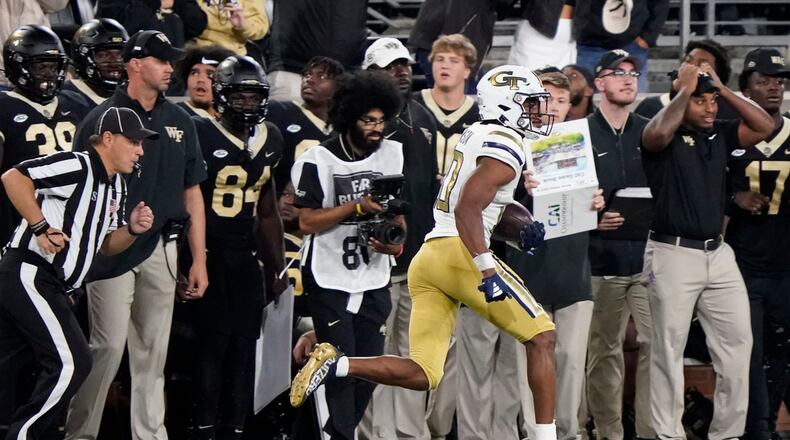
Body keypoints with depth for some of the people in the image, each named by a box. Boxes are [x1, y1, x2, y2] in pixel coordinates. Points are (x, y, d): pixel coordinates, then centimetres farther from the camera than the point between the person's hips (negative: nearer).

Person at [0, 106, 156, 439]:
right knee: (72, 362, -13)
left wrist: (132, 229, 3)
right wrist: (41, 228, -20)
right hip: (30, 274, -10)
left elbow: (105, 245, 23)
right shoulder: (77, 167, -12)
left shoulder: (116, 186, 17)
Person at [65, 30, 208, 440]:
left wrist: (199, 260, 10)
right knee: (109, 346, -8)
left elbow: (192, 195, 14)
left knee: (152, 351, 10)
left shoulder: (179, 121, 11)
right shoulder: (101, 119, -5)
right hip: (112, 248, -5)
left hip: (161, 248, 5)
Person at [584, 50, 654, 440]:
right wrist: (593, 220, -13)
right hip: (601, 258, -3)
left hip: (647, 253, 3)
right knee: (603, 350, 1)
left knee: (656, 342, -5)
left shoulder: (649, 132, 13)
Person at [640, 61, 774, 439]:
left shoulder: (721, 135, 10)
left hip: (717, 253, 6)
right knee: (668, 348, 0)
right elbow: (657, 133, -29)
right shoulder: (667, 138, -6)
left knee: (737, 341, 4)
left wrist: (722, 88, 0)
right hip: (672, 253, -6)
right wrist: (684, 89, -16)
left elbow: (764, 126, 5)